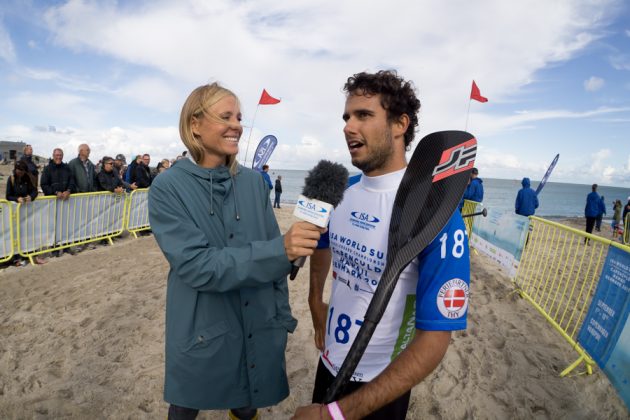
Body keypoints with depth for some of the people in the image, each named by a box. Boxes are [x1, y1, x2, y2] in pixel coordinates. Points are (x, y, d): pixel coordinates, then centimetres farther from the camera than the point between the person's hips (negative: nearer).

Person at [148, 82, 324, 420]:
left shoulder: (254, 182, -4)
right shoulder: (168, 188, -13)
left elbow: (271, 257, 3)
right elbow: (195, 265, -24)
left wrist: (282, 317, 5)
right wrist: (280, 250, -35)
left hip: (259, 333, 3)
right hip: (201, 338, -2)